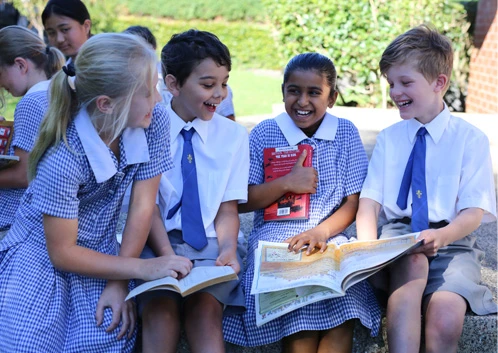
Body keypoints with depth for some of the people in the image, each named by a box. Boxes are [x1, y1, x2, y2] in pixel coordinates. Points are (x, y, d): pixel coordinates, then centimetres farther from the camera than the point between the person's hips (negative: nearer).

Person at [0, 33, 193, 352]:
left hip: (98, 252, 4)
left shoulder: (156, 122, -16)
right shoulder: (64, 158, -29)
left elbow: (142, 207, -10)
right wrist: (142, 268, -21)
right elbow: (62, 252, -20)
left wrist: (120, 284, -13)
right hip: (43, 256, -4)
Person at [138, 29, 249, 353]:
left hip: (212, 243, 1)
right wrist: (167, 255, -22)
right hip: (159, 241, -1)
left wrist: (227, 250, -19)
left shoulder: (234, 135, 4)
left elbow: (228, 209, 2)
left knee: (204, 307, -28)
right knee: (160, 309, -28)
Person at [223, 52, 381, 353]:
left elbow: (354, 202, 5)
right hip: (277, 236, 0)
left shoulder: (346, 133, 7)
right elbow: (241, 202, 2)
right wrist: (287, 183, -11)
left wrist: (321, 231, -13)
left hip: (330, 236, 1)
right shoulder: (264, 134, 4)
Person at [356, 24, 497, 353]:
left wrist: (441, 236, -26)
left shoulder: (471, 138, 2)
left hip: (450, 241, -1)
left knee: (446, 319, -31)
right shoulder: (388, 138, 10)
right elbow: (369, 201, 2)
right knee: (412, 264, -37)